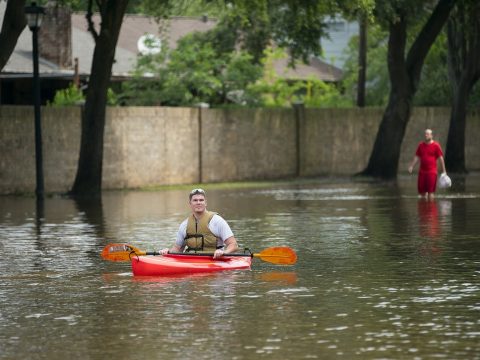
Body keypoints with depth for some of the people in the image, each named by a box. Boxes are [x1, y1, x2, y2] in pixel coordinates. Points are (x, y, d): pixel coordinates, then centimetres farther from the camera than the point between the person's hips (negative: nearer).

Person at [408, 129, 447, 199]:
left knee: (430, 191, -6)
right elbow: (417, 157, 16)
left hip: (431, 171, -4)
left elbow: (441, 158, -2)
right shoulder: (421, 145, 10)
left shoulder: (436, 145, -3)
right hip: (422, 171, 4)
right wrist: (411, 166, 8)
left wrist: (444, 170, -4)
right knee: (421, 191, 7)